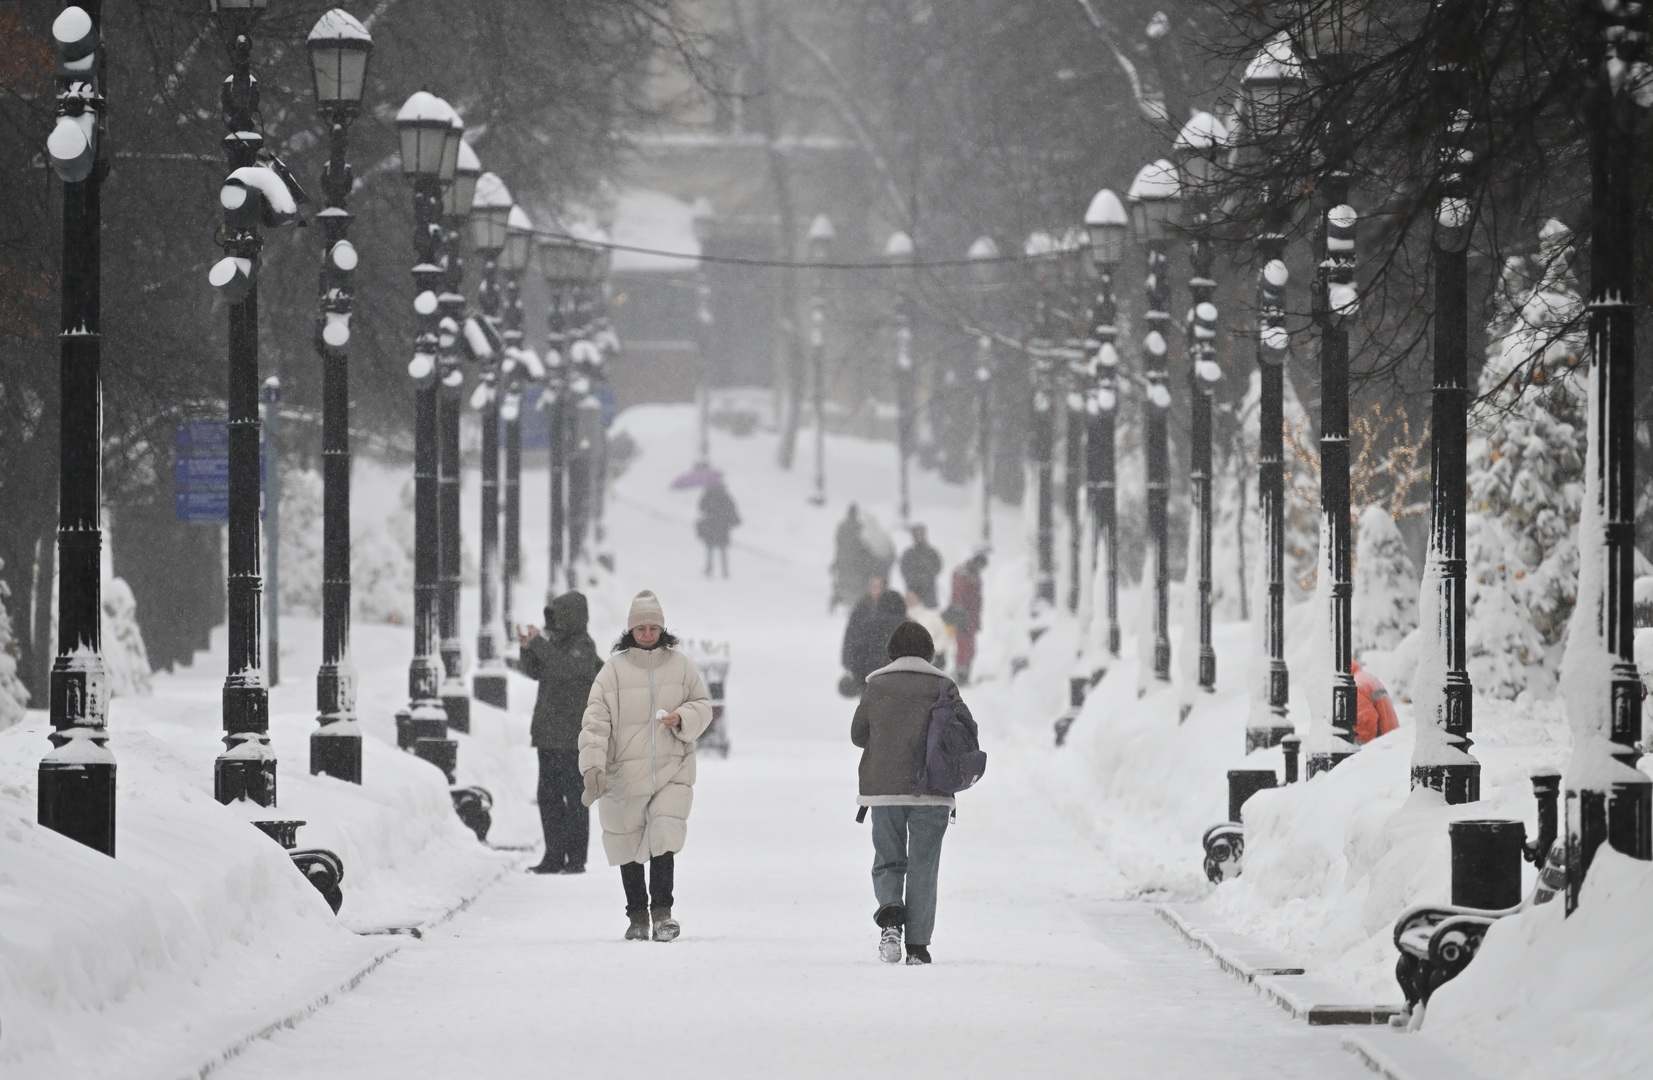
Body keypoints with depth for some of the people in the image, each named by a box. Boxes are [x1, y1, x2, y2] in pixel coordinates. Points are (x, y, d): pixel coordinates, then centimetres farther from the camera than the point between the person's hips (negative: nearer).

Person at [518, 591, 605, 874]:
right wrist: (527, 648, -1)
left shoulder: (584, 646, -9)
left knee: (574, 797, -5)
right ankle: (554, 855, 12)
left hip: (573, 736, -8)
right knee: (549, 797, 8)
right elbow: (534, 671, 16)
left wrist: (538, 643, -22)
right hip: (548, 734, 8)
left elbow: (563, 667, -25)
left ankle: (576, 858, -3)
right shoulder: (557, 642, 16)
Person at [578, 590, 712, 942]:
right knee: (629, 845, 8)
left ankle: (661, 910, -6)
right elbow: (595, 720, -7)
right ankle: (637, 916, 23)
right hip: (624, 773, 0)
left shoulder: (679, 665, 4)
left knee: (665, 835, -17)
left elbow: (703, 707, 13)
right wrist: (593, 767, -18)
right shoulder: (614, 668, -2)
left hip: (671, 770, 0)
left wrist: (682, 719, -10)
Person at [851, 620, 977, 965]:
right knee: (922, 867, 5)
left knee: (887, 862, 12)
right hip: (931, 793, -1)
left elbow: (858, 734, 8)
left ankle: (890, 913, -16)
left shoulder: (877, 686, 3)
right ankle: (917, 944, 1)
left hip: (882, 789, 1)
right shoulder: (942, 687, 0)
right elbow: (968, 730, -2)